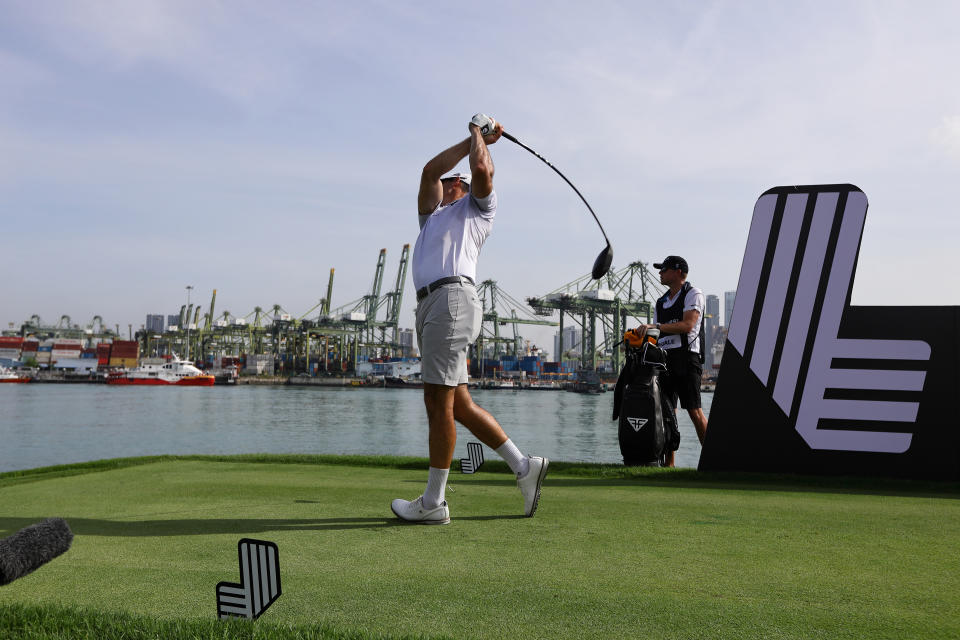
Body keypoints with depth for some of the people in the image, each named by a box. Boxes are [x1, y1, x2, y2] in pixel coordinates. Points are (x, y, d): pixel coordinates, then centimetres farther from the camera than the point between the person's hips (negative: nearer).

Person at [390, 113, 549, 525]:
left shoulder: (477, 207, 19)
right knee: (458, 405, 4)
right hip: (430, 305, 8)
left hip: (452, 297, -8)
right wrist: (473, 140, 29)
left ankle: (434, 502, -8)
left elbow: (481, 169, 1)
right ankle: (523, 467, 10)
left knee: (439, 400, -11)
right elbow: (431, 170, 24)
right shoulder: (431, 214, 37)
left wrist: (478, 133, 20)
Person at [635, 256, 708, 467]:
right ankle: (669, 465, 6)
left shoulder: (693, 294, 1)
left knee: (694, 410, -13)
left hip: (686, 357, -7)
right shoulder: (661, 301, 22)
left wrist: (654, 326, -20)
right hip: (664, 358, 7)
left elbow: (687, 325, -14)